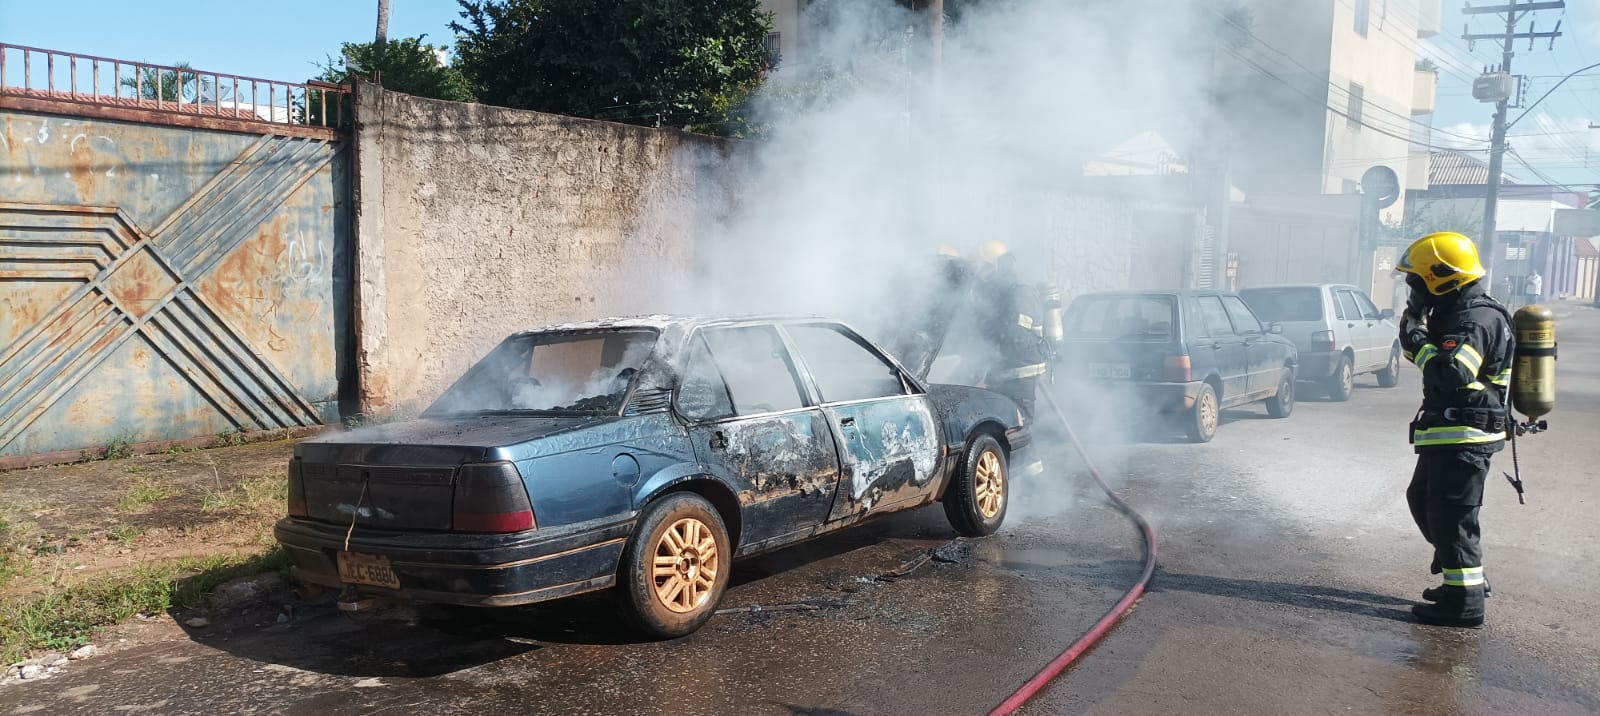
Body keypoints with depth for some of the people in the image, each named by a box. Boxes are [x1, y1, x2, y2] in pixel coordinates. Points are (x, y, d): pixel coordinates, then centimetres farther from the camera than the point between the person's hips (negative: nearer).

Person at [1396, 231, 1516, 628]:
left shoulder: (1477, 319, -19)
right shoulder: (1454, 312, 13)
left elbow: (1451, 372, -32)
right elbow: (1420, 356, 22)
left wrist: (1417, 336, -20)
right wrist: (1414, 328, 4)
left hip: (1465, 437, -11)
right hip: (1447, 433, 11)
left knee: (1451, 516, -5)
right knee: (1423, 500, 21)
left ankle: (1465, 601, 2)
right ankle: (1466, 577, 32)